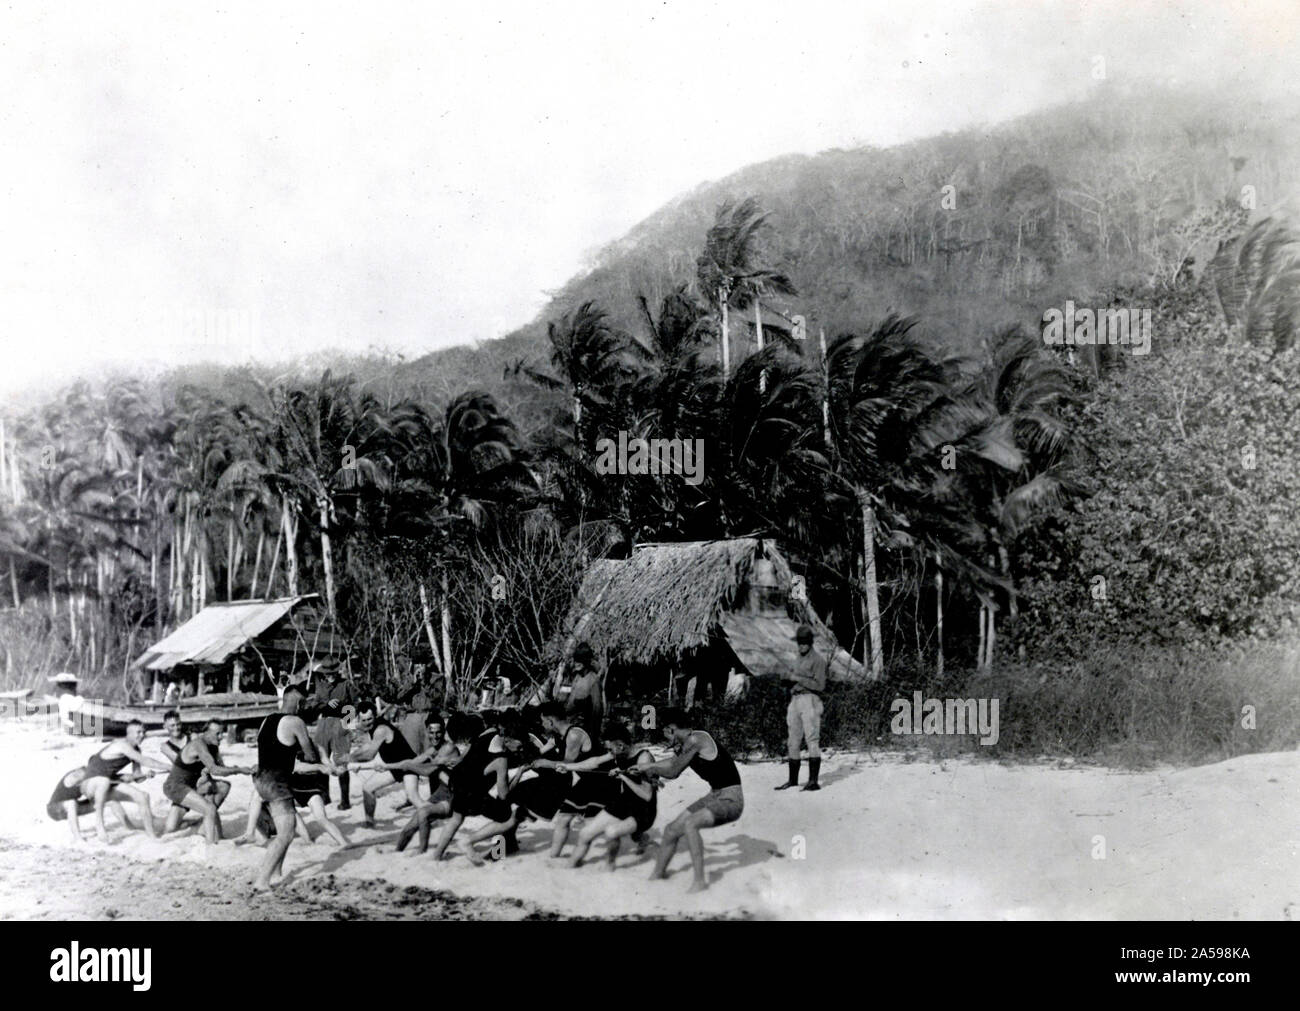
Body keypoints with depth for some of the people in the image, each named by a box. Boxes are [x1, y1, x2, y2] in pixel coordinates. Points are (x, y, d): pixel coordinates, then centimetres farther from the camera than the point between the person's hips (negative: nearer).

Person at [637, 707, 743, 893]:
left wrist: (652, 770, 6)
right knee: (672, 829, 11)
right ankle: (657, 874, 31)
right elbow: (673, 762, 27)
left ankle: (700, 881, -24)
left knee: (690, 824, -31)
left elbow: (673, 772, -13)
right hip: (714, 796, 10)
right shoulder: (687, 743, 7)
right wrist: (641, 768, 32)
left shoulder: (695, 740, -20)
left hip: (730, 801, -10)